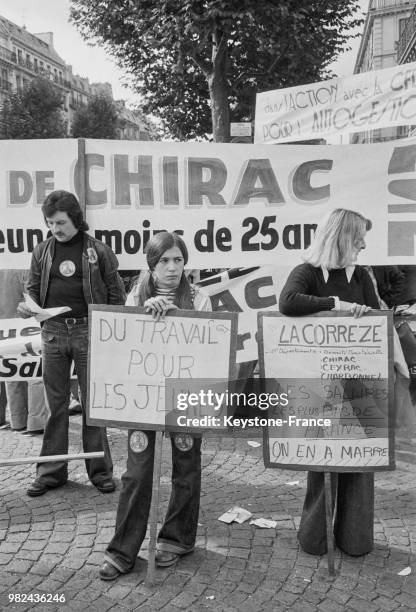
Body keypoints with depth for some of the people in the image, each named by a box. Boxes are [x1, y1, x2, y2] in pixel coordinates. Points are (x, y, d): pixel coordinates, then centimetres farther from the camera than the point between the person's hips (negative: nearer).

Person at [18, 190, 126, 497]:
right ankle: (51, 471, 21)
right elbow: (33, 287, 16)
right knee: (55, 403, 9)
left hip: (88, 332, -3)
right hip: (53, 332, 3)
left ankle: (100, 471, 16)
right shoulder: (42, 251, 8)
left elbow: (116, 294, 0)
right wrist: (27, 304, -6)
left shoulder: (98, 250, -2)